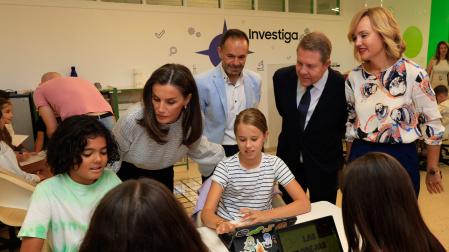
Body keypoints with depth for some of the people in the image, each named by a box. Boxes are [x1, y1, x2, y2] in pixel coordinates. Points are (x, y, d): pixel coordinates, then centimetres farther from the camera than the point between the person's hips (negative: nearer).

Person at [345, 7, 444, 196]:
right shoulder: (354, 77, 0)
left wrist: (432, 171, 3)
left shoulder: (413, 74, -12)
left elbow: (433, 125, -4)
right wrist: (349, 165, 15)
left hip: (401, 159, -3)